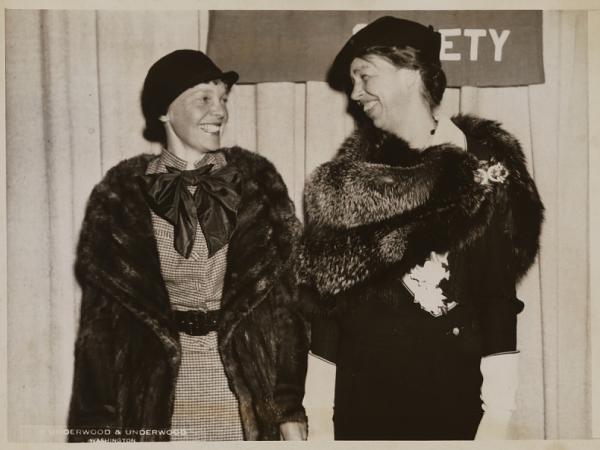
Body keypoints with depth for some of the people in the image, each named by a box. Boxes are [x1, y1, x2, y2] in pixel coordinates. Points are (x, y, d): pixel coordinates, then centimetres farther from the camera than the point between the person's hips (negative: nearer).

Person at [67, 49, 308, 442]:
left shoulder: (256, 183, 1)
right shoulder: (122, 193, 0)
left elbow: (282, 299, 0)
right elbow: (101, 314, 1)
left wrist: (291, 409, -4)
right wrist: (97, 424, -3)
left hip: (245, 382, 1)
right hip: (154, 392, 0)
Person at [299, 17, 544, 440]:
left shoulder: (481, 166, -6)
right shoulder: (351, 175, 6)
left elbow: (499, 295, -10)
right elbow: (323, 286, 2)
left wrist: (498, 414, -14)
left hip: (450, 392, -3)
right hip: (361, 389, 4)